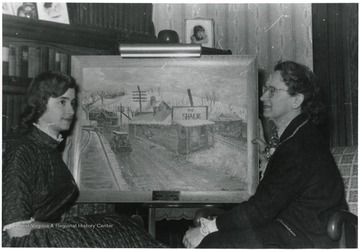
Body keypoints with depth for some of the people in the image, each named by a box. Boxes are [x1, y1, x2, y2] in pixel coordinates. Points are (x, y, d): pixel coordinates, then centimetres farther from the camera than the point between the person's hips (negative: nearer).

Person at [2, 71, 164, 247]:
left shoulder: (51, 150, 12)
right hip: (30, 240, -7)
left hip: (54, 234, 8)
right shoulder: (20, 154, -14)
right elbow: (17, 229, -19)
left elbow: (57, 213, 12)